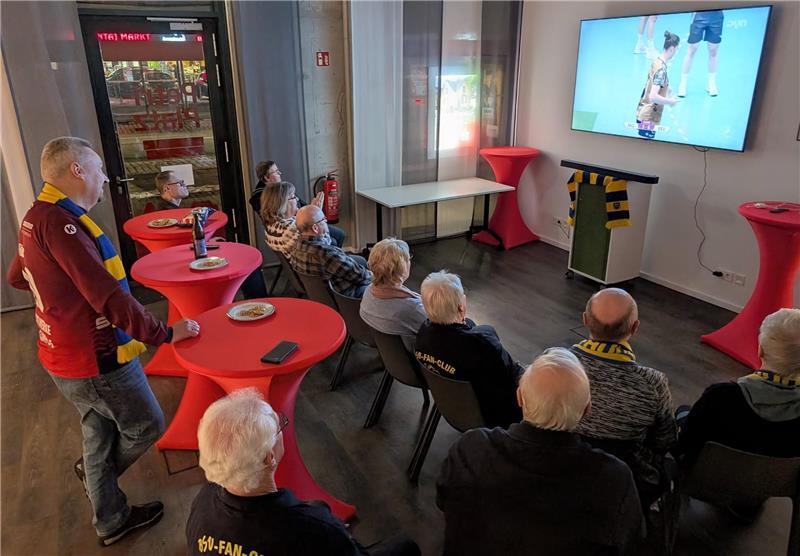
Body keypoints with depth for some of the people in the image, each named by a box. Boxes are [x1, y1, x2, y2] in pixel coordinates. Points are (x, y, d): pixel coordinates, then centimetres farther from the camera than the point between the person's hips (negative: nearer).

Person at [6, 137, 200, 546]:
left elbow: (17, 277, 24)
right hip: (96, 361, -10)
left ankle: (111, 521, 39)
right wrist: (166, 334, -23)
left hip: (66, 356, 10)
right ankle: (93, 471, 38)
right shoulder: (59, 222, -26)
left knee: (99, 436, 22)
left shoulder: (37, 217, 6)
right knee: (147, 427, 12)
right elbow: (110, 298, -30)